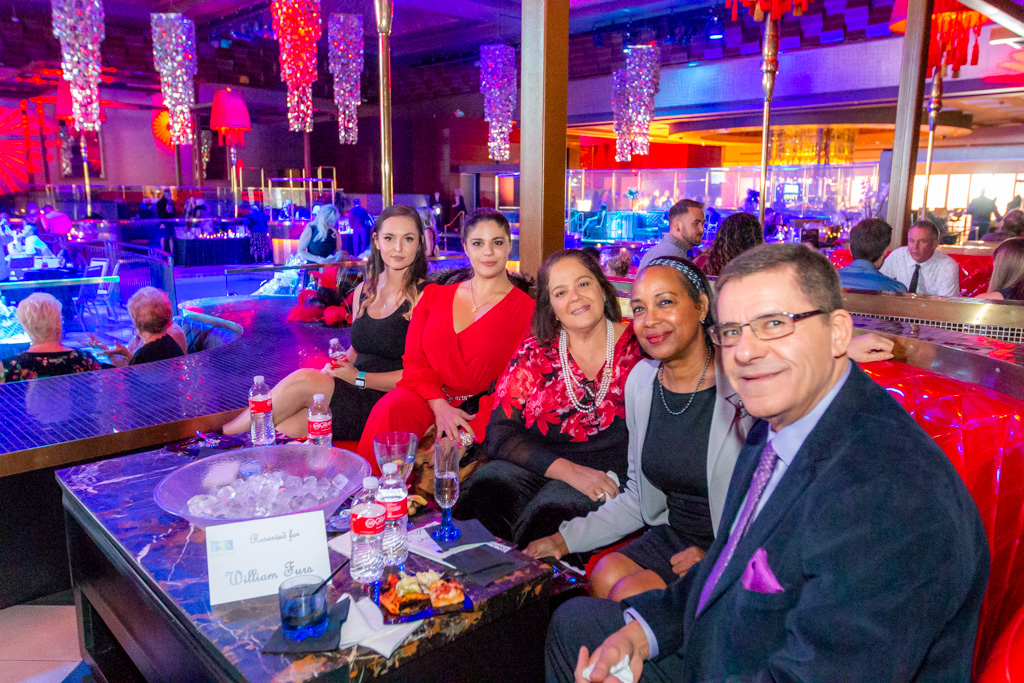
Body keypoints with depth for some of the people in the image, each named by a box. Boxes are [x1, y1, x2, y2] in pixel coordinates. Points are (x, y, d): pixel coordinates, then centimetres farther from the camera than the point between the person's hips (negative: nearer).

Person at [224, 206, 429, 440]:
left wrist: (359, 378, -15)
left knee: (302, 380, -22)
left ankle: (224, 433, -5)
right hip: (355, 397, 6)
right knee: (280, 430, -23)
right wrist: (333, 368, 0)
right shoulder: (363, 291, 15)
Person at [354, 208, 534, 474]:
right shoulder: (434, 295, 17)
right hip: (427, 398, 3)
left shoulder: (526, 308, 5)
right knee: (389, 409, -31)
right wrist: (439, 405, -10)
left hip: (479, 412, -2)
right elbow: (413, 360, 9)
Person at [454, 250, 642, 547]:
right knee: (486, 483, -28)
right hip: (539, 466, 2)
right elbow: (500, 433, -2)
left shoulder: (638, 346, 3)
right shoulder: (534, 354, 7)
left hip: (610, 477, -2)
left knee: (549, 511, -32)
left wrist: (614, 479, -15)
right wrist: (570, 471, -15)